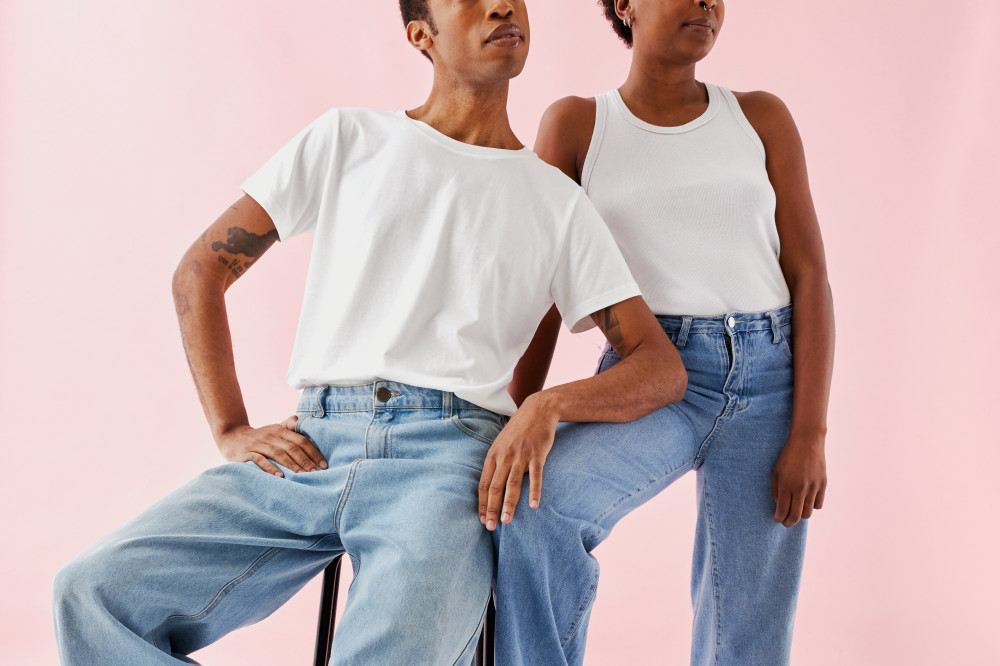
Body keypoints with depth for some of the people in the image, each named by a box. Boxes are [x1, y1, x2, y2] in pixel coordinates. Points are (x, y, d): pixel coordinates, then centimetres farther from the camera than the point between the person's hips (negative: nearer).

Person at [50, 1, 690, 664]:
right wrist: (232, 431, 3)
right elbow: (200, 272, 16)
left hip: (448, 457, -2)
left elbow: (663, 367, 12)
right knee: (94, 590, -21)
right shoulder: (348, 137, 16)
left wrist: (551, 402, -10)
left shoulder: (559, 202, 16)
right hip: (310, 452, 2)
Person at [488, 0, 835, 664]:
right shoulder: (577, 124, 6)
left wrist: (810, 434, -6)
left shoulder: (760, 117, 9)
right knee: (533, 510, -31)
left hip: (770, 376, 2)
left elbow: (810, 277, 4)